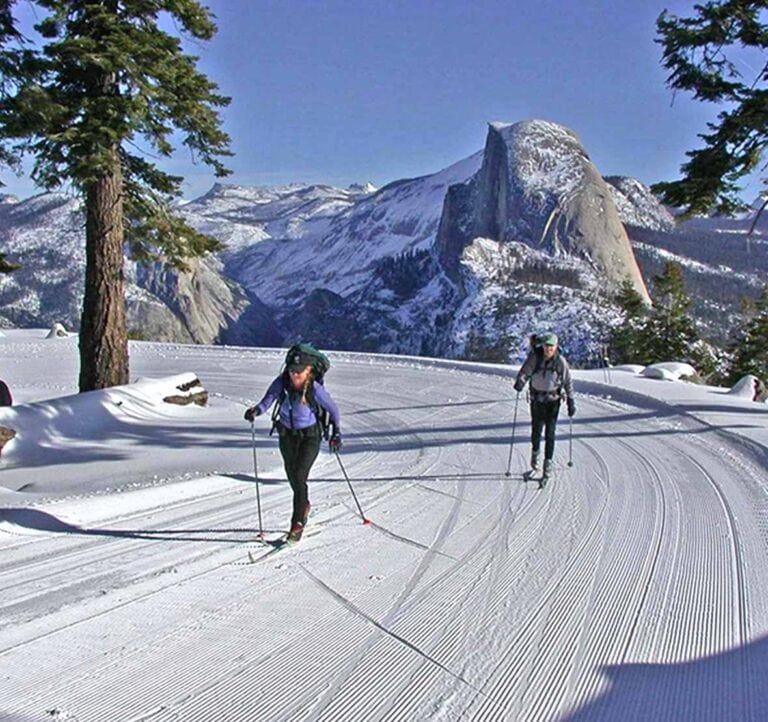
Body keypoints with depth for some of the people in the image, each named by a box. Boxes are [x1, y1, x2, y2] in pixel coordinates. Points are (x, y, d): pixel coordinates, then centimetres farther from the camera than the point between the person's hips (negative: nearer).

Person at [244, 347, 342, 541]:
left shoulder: (315, 390, -24)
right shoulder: (281, 382, -18)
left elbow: (333, 409, -9)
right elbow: (267, 401, -23)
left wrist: (336, 433, -8)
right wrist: (255, 410, -43)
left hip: (310, 436, -4)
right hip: (287, 435, 4)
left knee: (299, 477, -17)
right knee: (292, 476, 19)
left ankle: (297, 523, -6)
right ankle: (304, 505, 49)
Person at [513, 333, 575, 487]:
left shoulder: (561, 361, -10)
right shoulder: (535, 357, -12)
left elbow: (568, 382, -1)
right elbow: (525, 371, -14)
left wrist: (571, 401, 1)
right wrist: (520, 383, -36)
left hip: (553, 400, -1)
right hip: (537, 399, 1)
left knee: (550, 432, -6)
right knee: (536, 430, 7)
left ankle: (548, 466, 0)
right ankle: (535, 453, 38)